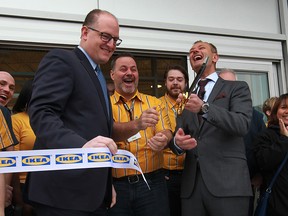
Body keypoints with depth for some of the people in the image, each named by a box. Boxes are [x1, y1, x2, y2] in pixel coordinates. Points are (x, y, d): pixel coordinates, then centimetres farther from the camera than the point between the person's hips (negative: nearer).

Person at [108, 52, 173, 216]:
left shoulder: (155, 103, 8)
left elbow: (166, 131, -4)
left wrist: (163, 140, -28)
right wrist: (137, 124, -34)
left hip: (152, 183, 1)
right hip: (116, 185, -1)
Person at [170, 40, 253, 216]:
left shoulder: (237, 88, 5)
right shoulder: (186, 96, 18)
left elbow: (242, 124, -12)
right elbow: (178, 135, 14)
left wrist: (204, 107, -25)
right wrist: (177, 142, -10)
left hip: (227, 183, -4)